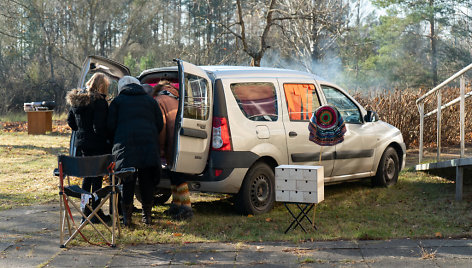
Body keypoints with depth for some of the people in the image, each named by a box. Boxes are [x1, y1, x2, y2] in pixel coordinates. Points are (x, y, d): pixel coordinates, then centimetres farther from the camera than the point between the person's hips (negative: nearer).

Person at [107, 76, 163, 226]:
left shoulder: (117, 101, 12)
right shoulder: (150, 100, 19)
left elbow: (111, 126, 5)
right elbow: (159, 125, 14)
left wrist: (115, 143, 20)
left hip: (125, 146, -2)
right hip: (149, 146, 2)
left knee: (127, 181, 2)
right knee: (147, 181, 8)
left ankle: (126, 217, 2)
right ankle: (147, 216, 11)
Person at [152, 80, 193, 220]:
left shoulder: (159, 101, 0)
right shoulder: (176, 100, 24)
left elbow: (161, 125, -9)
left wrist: (161, 147, -5)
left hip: (174, 143, -8)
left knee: (177, 176, -7)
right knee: (176, 174, 16)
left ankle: (187, 208, -11)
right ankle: (176, 205, 22)